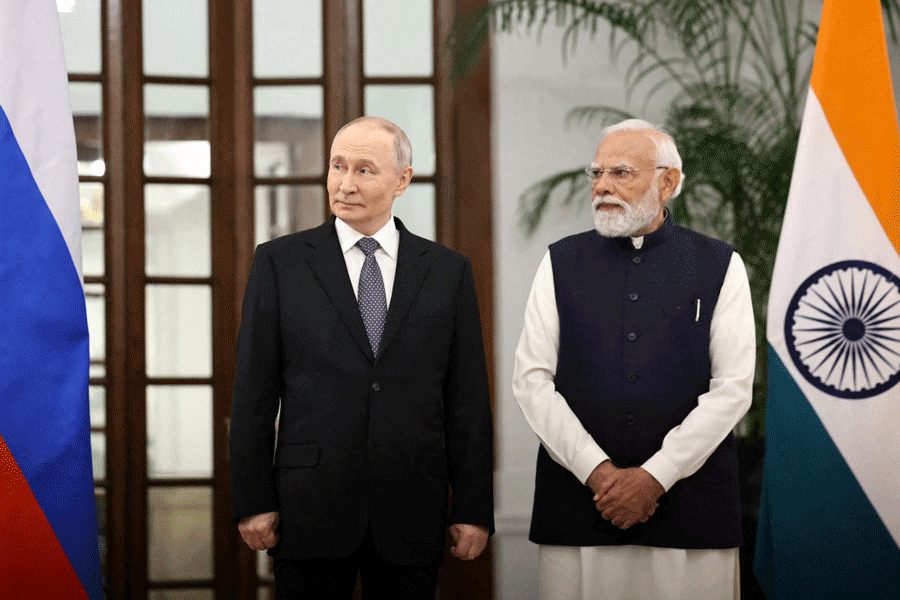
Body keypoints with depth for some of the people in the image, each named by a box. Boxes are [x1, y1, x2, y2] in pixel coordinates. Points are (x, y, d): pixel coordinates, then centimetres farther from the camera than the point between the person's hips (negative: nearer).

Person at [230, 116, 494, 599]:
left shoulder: (448, 271, 6)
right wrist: (253, 500, -4)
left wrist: (473, 509, 1)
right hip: (310, 513, -1)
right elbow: (254, 391, 2)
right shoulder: (279, 263, 3)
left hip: (411, 518, 1)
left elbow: (467, 397, 5)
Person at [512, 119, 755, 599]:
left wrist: (655, 476, -11)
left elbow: (732, 388, -3)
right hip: (577, 502, 1)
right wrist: (597, 470, -10)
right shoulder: (560, 263, 9)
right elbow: (531, 380, 1)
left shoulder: (720, 266, 5)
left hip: (687, 502, -1)